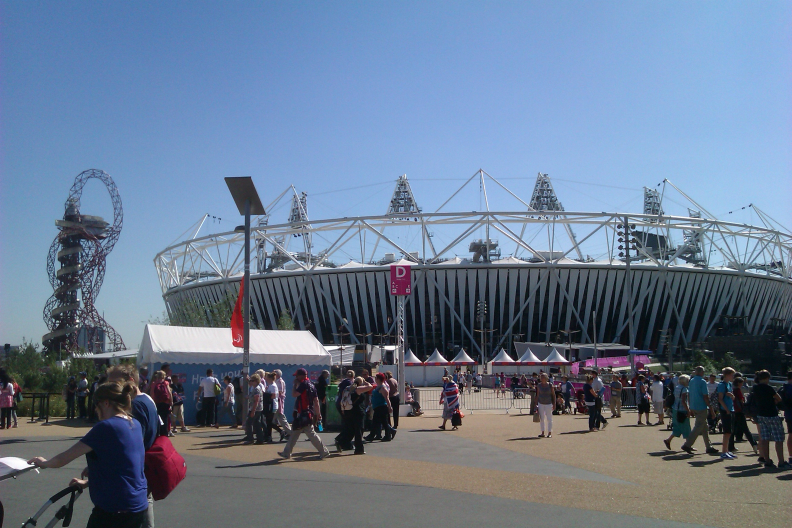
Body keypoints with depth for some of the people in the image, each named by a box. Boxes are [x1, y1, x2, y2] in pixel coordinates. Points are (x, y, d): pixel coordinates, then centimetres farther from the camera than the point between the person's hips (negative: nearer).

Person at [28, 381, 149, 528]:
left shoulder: (106, 427, -16)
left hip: (113, 511, -7)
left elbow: (64, 458, -10)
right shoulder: (135, 425, 6)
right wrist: (89, 481, 19)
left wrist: (44, 463, 9)